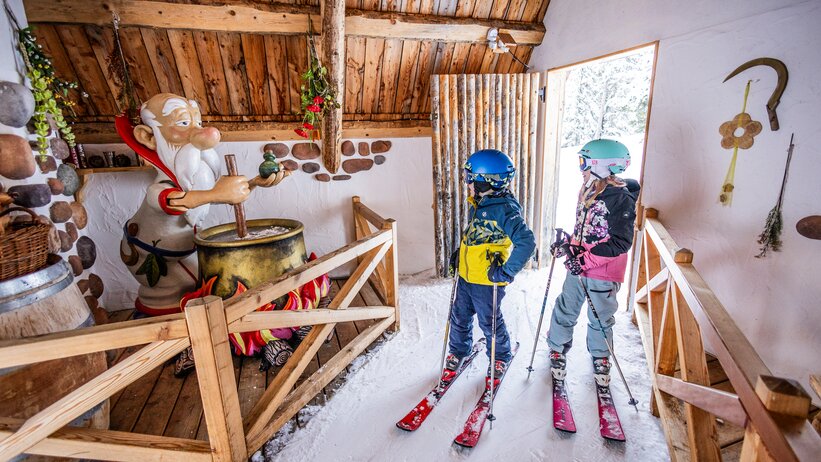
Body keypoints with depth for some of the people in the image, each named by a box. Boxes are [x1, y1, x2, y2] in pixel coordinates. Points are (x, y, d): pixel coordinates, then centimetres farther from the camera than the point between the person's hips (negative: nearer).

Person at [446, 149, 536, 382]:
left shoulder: (505, 209, -21)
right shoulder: (477, 204, 6)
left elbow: (526, 242, -28)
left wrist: (507, 271, -29)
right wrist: (459, 254, 14)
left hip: (487, 280, -7)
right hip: (465, 275, 8)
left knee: (489, 322, 12)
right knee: (460, 317, 19)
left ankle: (501, 357, 38)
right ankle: (458, 350, 42)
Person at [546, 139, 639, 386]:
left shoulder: (621, 199, -17)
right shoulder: (588, 192, 5)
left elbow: (621, 243, -20)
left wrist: (586, 259, -24)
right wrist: (567, 244, 0)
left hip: (603, 272, -6)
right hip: (578, 266, 6)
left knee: (600, 318, 13)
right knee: (565, 310, 12)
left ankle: (601, 357, 37)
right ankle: (558, 349, 32)